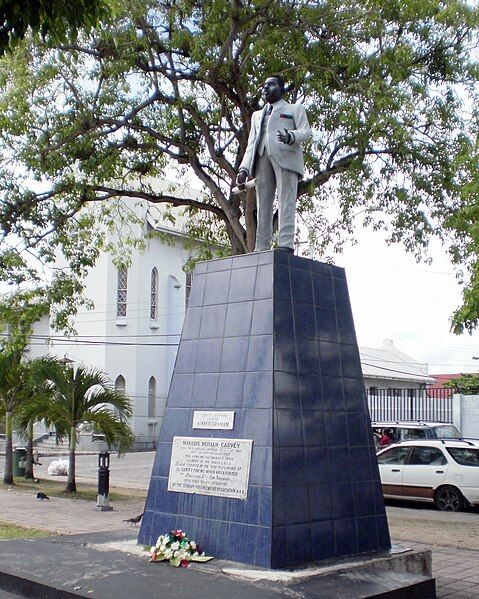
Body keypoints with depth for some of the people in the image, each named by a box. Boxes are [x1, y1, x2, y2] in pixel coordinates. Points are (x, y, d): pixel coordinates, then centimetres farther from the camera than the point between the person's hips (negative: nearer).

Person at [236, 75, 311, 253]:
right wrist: (244, 169, 7)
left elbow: (306, 132, 6)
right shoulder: (257, 115, 35)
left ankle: (285, 245, -28)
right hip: (262, 158, 4)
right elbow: (251, 143, 24)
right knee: (263, 203, -7)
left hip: (285, 156, -4)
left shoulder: (295, 109, 22)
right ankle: (261, 248, -14)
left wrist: (290, 136, -18)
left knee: (285, 200, -18)